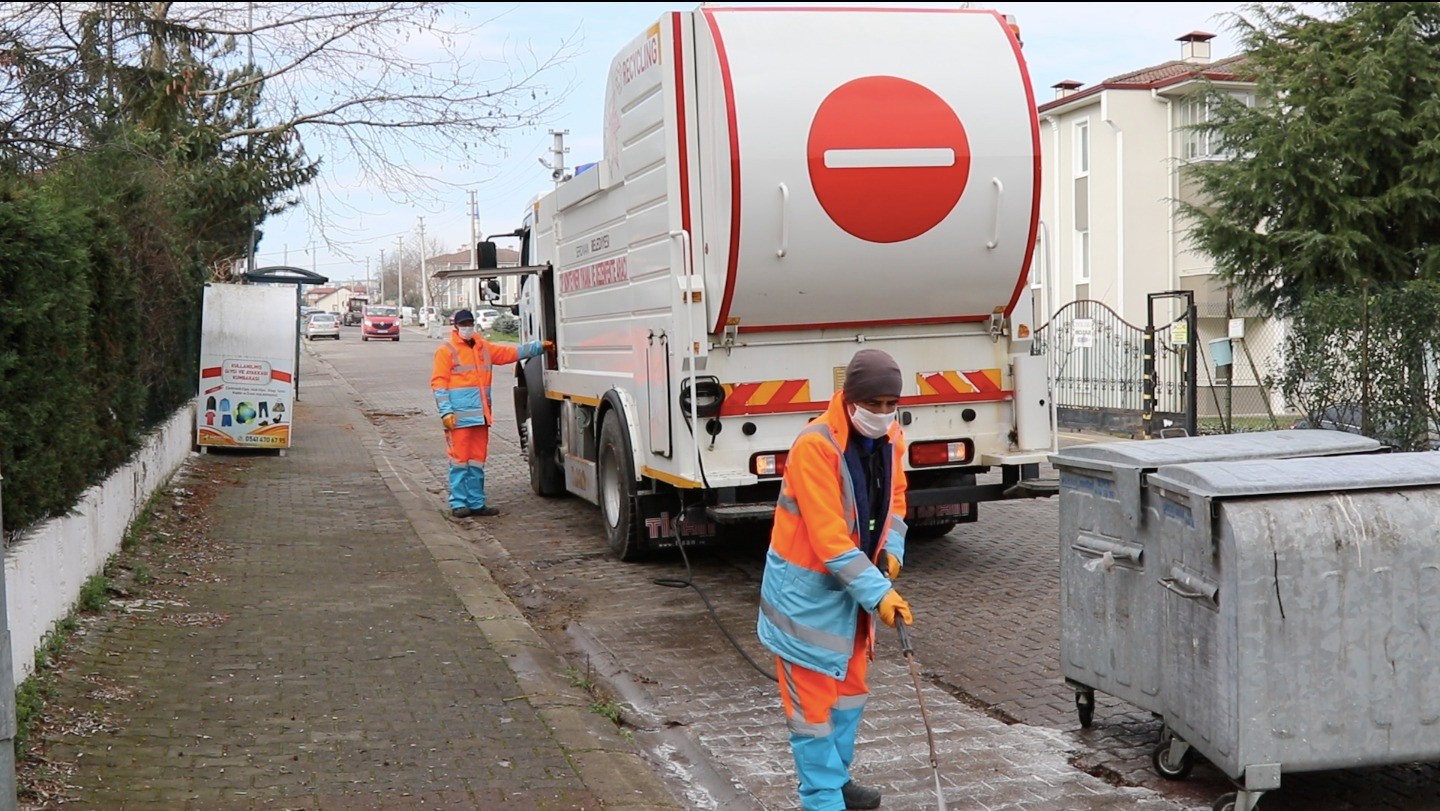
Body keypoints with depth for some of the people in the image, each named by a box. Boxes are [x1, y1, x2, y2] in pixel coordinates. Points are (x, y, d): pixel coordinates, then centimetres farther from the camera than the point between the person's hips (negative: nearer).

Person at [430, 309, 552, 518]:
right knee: (459, 460, -5)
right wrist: (446, 412, -14)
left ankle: (476, 503, 15)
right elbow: (438, 383, -6)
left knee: (477, 461, 10)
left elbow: (511, 352, 19)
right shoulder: (446, 350, -2)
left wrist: (539, 347, 13)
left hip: (480, 416, 6)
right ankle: (458, 504, 0)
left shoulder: (484, 348, 16)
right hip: (459, 417, -6)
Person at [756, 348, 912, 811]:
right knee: (812, 698, -1)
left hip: (854, 582, 8)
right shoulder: (815, 446, -27)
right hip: (806, 586, -8)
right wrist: (879, 593, -31)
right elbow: (829, 538, -29)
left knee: (851, 685, 19)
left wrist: (891, 549, -5)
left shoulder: (891, 438, -3)